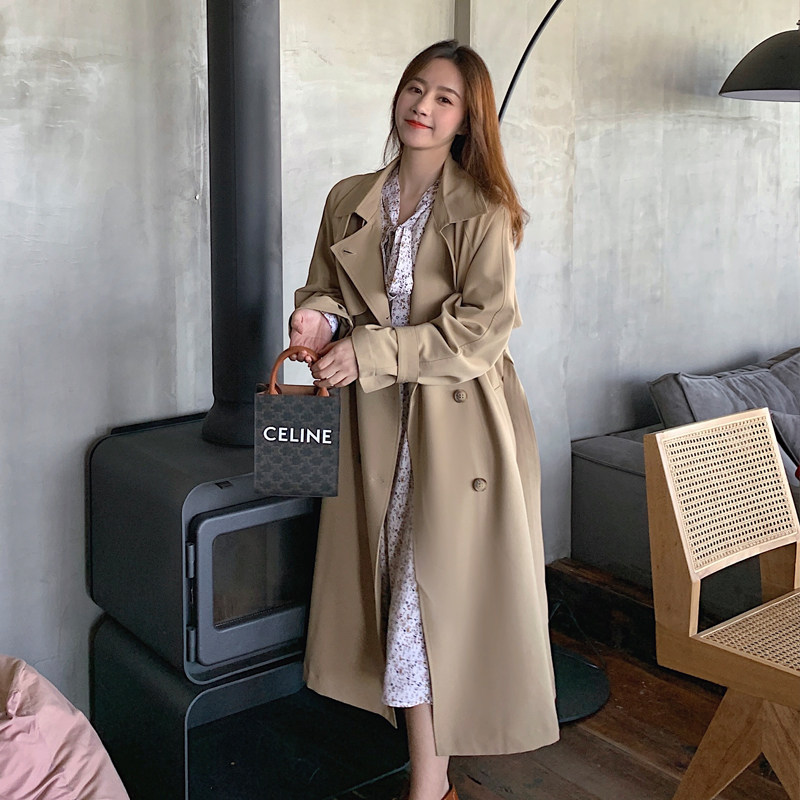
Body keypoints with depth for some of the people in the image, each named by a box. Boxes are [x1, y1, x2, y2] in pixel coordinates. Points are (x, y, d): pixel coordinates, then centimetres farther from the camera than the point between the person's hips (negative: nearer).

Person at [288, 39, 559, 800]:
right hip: (376, 422, 5)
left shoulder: (485, 211, -7)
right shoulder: (349, 202, 8)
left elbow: (484, 328, -15)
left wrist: (371, 352, -21)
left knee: (438, 582, -3)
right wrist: (318, 319, -10)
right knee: (392, 579, 9)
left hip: (459, 421, -4)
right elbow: (323, 289, 16)